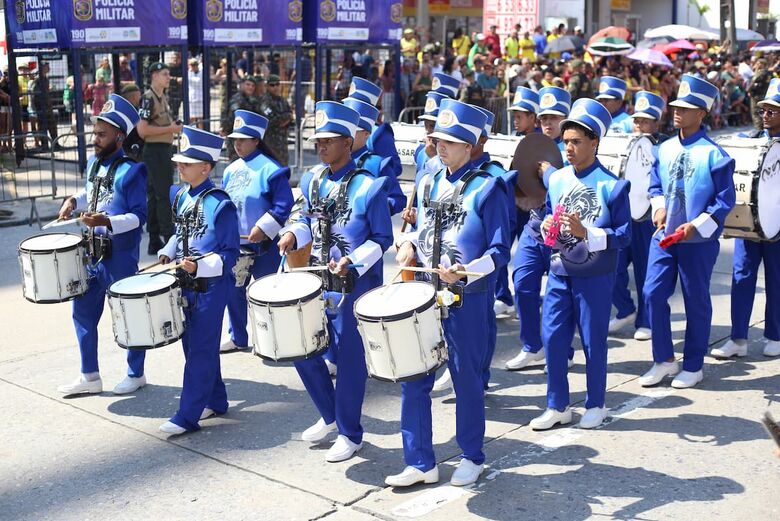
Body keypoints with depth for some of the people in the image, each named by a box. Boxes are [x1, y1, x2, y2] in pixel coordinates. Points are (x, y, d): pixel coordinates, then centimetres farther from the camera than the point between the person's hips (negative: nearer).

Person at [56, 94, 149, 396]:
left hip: (120, 257, -8)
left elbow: (140, 216, -18)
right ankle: (90, 377, 25)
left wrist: (107, 221, -31)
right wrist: (75, 201, 7)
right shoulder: (93, 163, 7)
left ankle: (136, 374, 25)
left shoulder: (131, 171, -16)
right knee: (83, 311, 12)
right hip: (91, 253, 8)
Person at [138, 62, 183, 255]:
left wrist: (174, 126, 9)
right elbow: (142, 130, -20)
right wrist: (170, 129, -17)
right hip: (155, 150, -10)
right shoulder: (148, 99, -14)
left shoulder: (163, 97, 16)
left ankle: (154, 242, 16)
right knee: (164, 196, -8)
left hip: (164, 149, 10)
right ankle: (169, 240, -6)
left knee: (154, 196, 11)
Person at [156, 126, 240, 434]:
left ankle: (188, 416, 5)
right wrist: (167, 253, 7)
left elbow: (229, 254, -15)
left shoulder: (220, 204, -17)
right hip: (185, 283, 8)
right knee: (193, 345, 16)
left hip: (210, 286, -8)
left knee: (200, 350, -1)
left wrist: (199, 266, -26)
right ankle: (215, 402, 31)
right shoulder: (180, 196, 6)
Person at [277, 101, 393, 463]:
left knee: (350, 358, 3)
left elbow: (382, 239, -10)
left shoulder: (368, 187, -13)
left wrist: (352, 261, -23)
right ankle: (329, 416, 32)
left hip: (354, 285, -6)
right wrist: (294, 234, -1)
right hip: (317, 281, 7)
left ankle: (349, 434, 20)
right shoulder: (314, 181, 5)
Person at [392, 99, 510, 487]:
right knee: (414, 377, 5)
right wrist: (410, 246, 1)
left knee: (467, 378, 8)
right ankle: (420, 463, 16)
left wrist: (463, 272, -26)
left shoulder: (486, 188, -9)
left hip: (467, 298, -5)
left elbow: (499, 251, -11)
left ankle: (471, 458, 27)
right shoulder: (429, 184, 10)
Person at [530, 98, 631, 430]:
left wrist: (586, 233, -25)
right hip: (559, 273, 5)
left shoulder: (612, 185, -9)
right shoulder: (556, 179, 6)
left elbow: (624, 236, -11)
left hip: (595, 276, -4)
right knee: (552, 339, 5)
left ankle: (596, 406, 23)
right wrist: (547, 227, -7)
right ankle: (557, 407, 18)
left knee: (593, 342, 6)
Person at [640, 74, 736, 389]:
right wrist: (659, 208, -3)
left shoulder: (713, 154, -11)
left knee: (696, 302, 6)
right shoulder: (665, 149, 5)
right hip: (663, 236, 5)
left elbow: (725, 201, -9)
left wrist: (696, 226, -17)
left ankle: (693, 366, 20)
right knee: (653, 294, 2)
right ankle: (664, 360, 17)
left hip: (698, 242, -5)